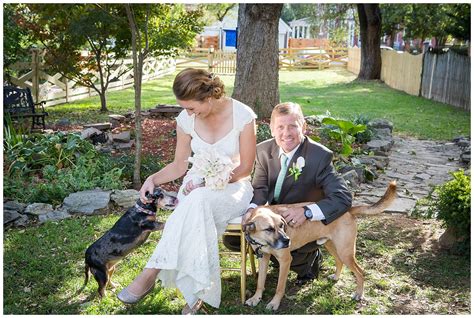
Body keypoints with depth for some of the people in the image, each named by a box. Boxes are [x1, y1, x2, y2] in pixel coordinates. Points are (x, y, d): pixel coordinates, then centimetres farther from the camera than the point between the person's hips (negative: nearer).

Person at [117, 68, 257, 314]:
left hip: (232, 186, -2)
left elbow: (246, 167, -8)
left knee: (197, 203, -38)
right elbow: (179, 165, 7)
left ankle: (151, 273, -29)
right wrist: (154, 179, -12)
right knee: (195, 210, -36)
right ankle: (196, 292, -28)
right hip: (197, 185, 3)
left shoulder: (242, 116, -14)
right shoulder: (186, 119, -3)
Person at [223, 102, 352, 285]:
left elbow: (343, 198, -26)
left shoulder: (320, 156, -23)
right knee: (231, 239, -1)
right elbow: (260, 188, -5)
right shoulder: (264, 150, -8)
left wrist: (307, 212, -40)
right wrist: (252, 208, -29)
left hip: (306, 224, -5)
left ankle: (311, 257, 7)